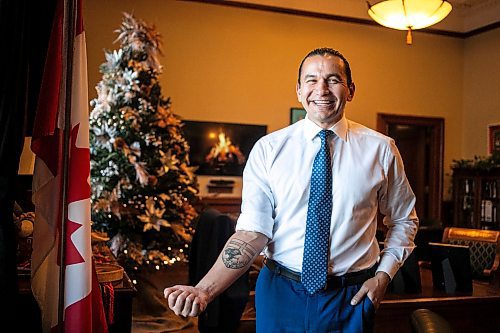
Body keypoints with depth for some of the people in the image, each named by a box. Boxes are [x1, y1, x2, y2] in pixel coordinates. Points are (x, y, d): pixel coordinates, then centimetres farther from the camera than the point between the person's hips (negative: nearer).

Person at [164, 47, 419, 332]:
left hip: (352, 297, 1)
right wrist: (205, 290, -25)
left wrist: (384, 274, -3)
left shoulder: (381, 149, -2)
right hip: (281, 293, -1)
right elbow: (253, 231, -13)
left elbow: (404, 220, 10)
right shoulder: (268, 149, -6)